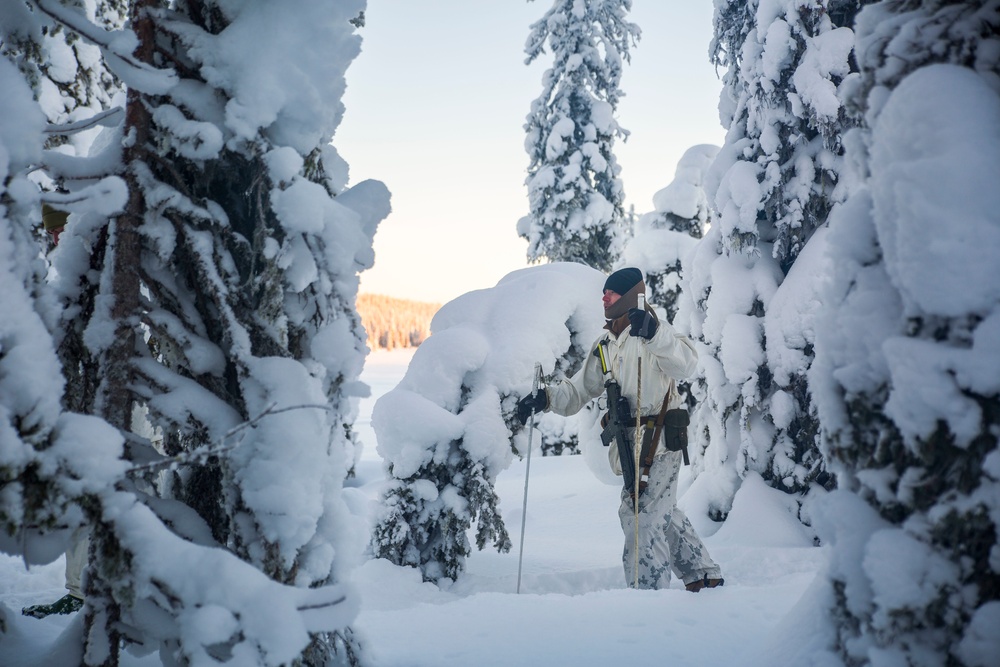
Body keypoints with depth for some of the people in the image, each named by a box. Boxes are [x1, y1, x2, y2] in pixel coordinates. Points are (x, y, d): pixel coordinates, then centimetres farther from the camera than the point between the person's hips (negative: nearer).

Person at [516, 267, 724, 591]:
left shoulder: (653, 332, -9)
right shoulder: (604, 344, 14)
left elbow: (685, 364, -28)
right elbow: (579, 391, 14)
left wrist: (654, 332, -43)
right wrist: (546, 397, -3)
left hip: (658, 440, -9)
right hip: (633, 444, 9)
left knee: (643, 518, -9)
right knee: (662, 512, 19)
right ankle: (704, 575, 35)